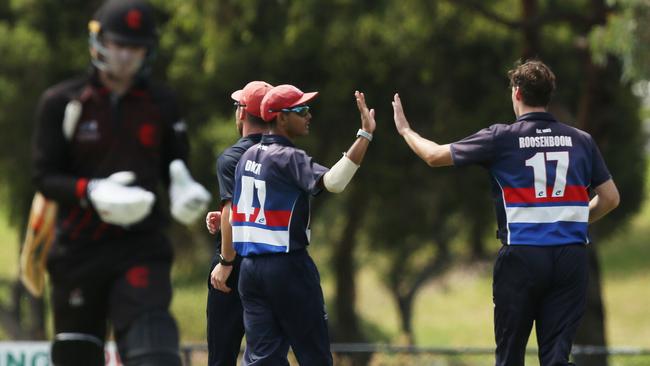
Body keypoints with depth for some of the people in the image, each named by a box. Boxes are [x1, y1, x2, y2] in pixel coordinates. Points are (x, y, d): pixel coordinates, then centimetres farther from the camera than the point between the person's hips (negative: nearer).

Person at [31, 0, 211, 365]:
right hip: (79, 248, 0)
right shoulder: (62, 102, -1)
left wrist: (186, 190, -10)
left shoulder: (161, 103, 6)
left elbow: (176, 165, 15)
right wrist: (93, 192, -23)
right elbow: (45, 178, -4)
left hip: (142, 243, 0)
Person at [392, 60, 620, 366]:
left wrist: (405, 130, 23)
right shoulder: (581, 141, 6)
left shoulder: (502, 138, -2)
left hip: (521, 256, -2)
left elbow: (435, 155, 4)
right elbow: (610, 198, 10)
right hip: (571, 257, 2)